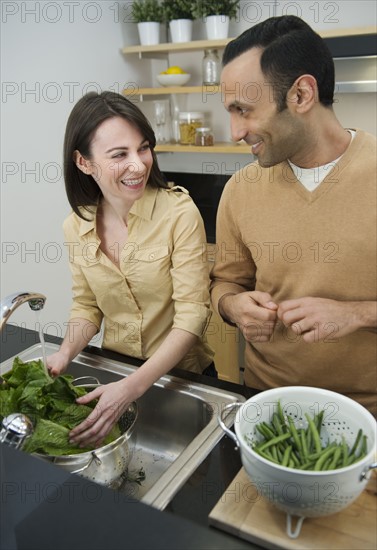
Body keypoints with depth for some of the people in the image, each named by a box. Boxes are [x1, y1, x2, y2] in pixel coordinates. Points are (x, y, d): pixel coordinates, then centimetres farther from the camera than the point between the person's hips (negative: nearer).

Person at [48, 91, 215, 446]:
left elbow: (192, 314, -22)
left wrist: (133, 387, -30)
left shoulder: (179, 213, -21)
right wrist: (65, 353, -14)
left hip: (181, 373, -3)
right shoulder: (76, 226, -7)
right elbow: (87, 306, 5)